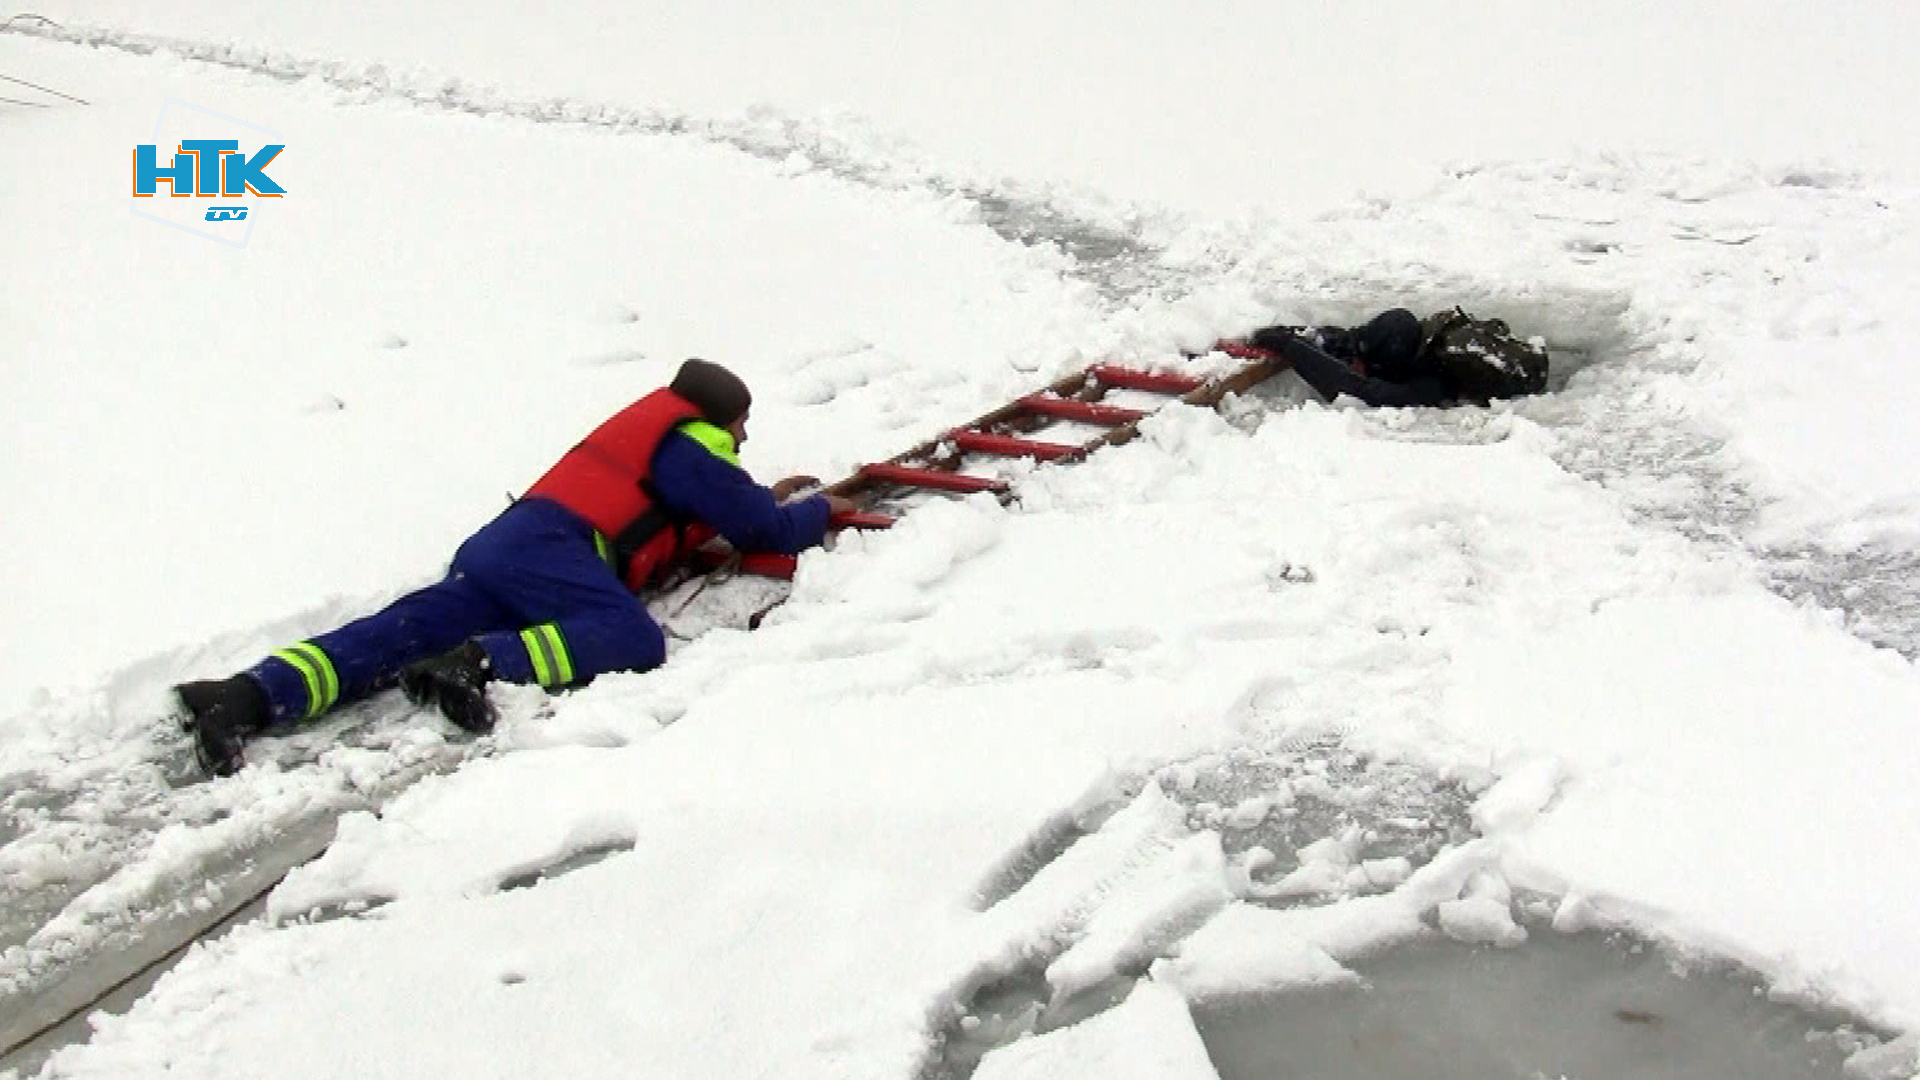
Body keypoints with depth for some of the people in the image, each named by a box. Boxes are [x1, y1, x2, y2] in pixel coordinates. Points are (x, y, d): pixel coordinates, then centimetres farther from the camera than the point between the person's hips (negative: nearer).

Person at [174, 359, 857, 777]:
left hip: (497, 545, 9)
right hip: (552, 551, -9)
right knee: (635, 639, -28)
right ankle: (479, 665, -45)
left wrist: (764, 497, 51)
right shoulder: (691, 446, 5)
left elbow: (706, 498, 50)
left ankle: (247, 695, -28)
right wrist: (817, 510, 26)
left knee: (397, 635, -9)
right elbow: (766, 533, 6)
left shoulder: (653, 425, 32)